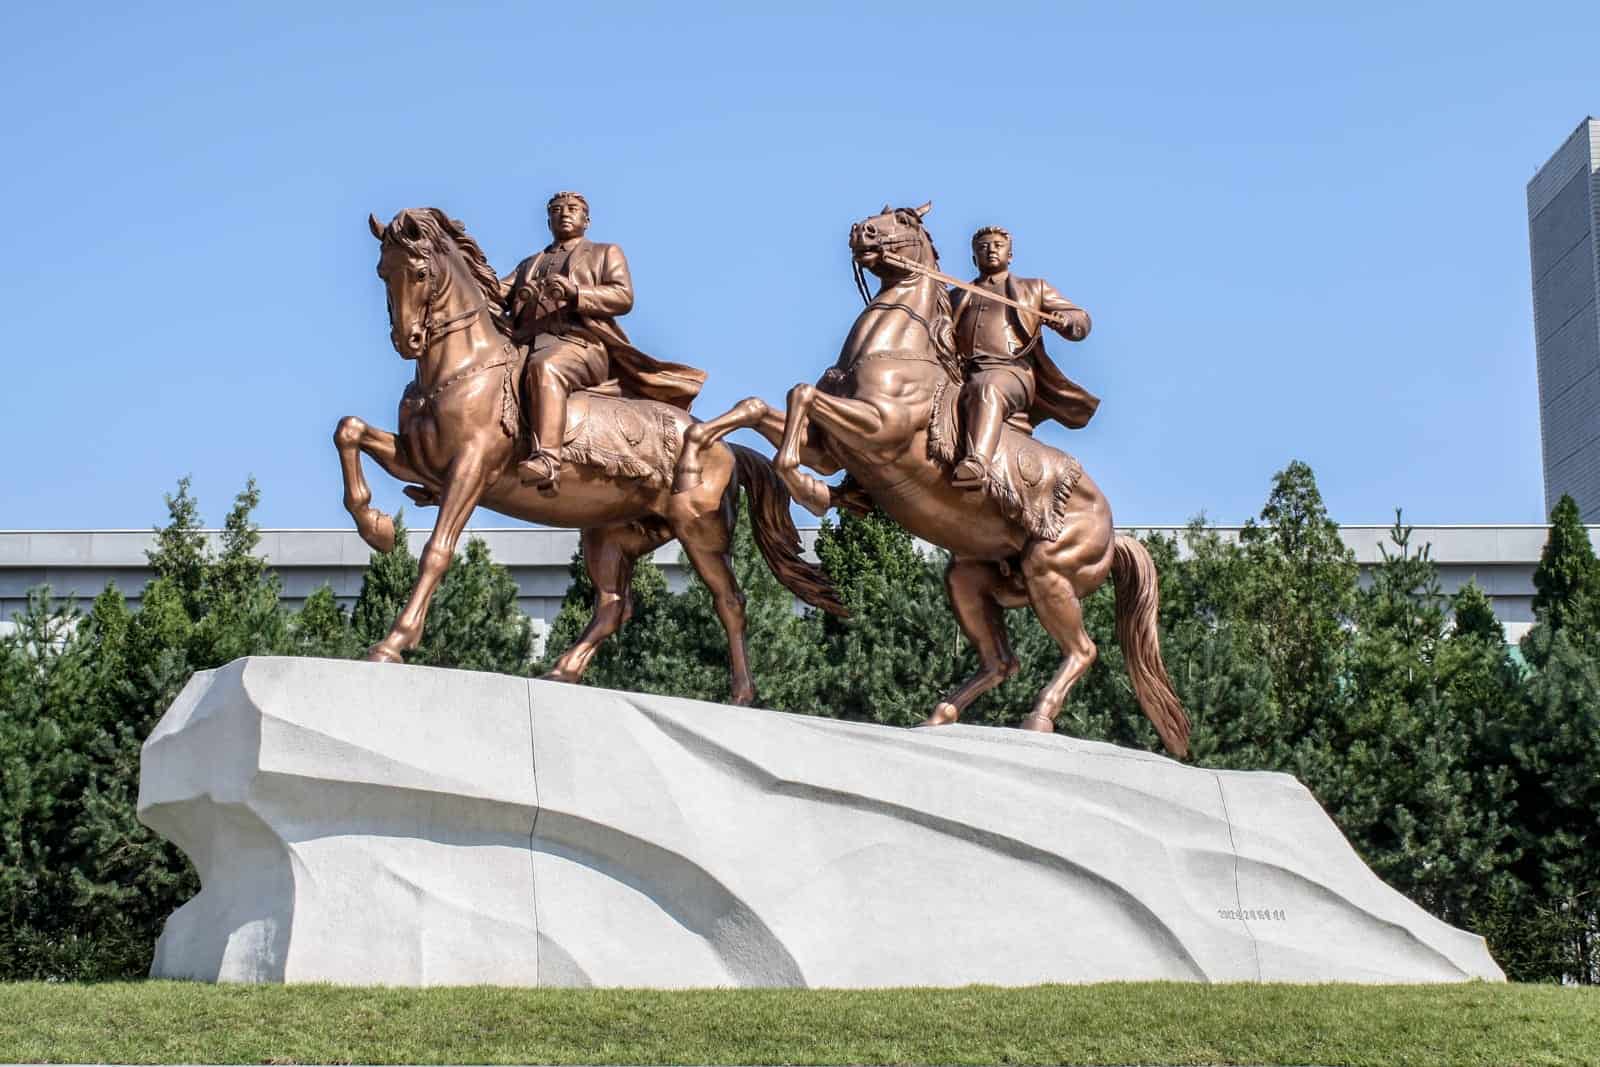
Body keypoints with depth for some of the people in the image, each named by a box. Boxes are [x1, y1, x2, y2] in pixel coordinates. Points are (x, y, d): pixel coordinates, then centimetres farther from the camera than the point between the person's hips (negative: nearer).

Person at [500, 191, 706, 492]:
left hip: (580, 344, -6)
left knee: (544, 366, -40)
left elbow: (623, 297, 7)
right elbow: (500, 293, 21)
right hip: (525, 346, 6)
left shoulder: (606, 253, 25)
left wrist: (574, 293, -10)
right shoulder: (529, 265, 38)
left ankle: (547, 460, -58)